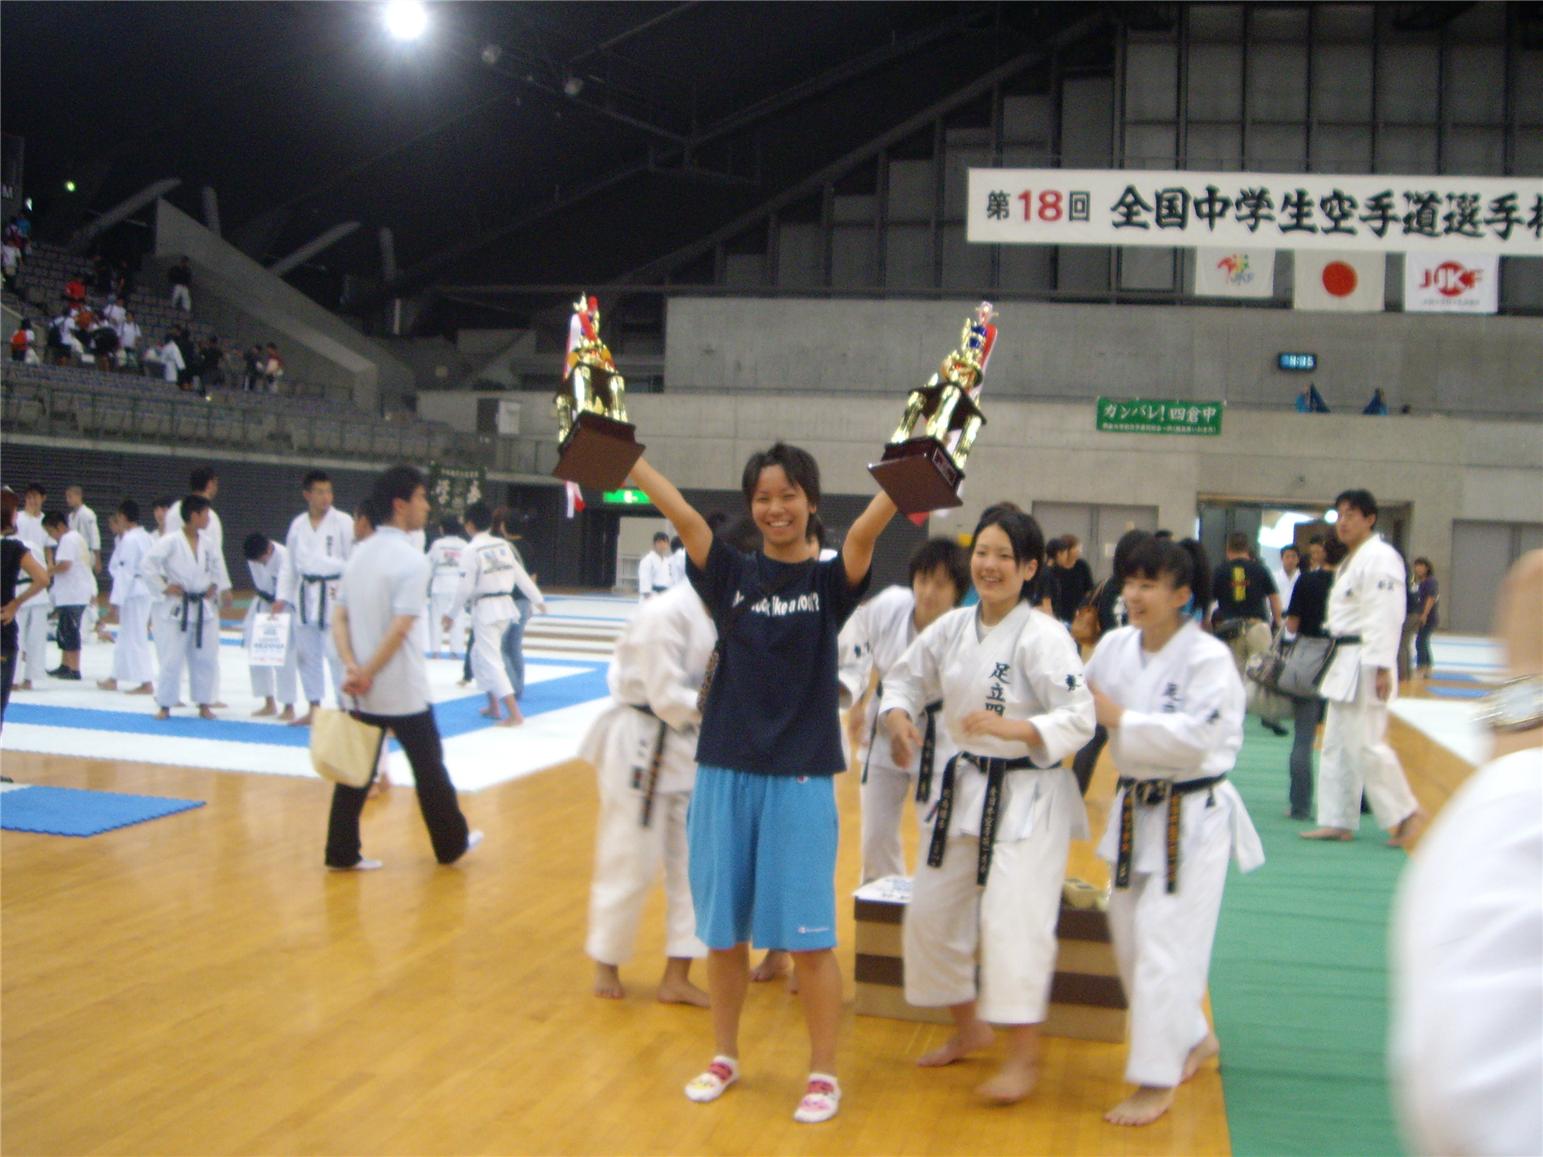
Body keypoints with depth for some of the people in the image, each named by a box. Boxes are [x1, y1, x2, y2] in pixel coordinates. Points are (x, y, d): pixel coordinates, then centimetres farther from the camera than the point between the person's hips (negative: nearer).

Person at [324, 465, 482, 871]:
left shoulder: (360, 553, 7)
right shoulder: (412, 559, -17)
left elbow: (339, 618, 5)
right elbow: (399, 629, -23)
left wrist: (352, 667, -5)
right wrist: (366, 674, -15)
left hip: (365, 691, 6)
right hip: (403, 689, -6)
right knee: (429, 766, 10)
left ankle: (341, 852, 12)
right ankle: (452, 842, 25)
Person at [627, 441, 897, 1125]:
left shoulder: (830, 580, -2)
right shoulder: (730, 574, 3)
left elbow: (866, 529, -20)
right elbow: (680, 513, -9)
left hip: (801, 779, -2)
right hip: (724, 771, 3)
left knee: (807, 936, 1)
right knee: (722, 930, 12)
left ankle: (823, 1073, 18)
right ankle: (725, 1056, 30)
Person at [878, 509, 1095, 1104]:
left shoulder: (1043, 637, -16)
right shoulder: (952, 627, 2)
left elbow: (1079, 719, -20)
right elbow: (906, 678, 12)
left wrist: (1010, 727, -34)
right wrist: (898, 720, -9)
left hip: (1028, 795, -7)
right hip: (964, 786, 7)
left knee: (1013, 918, -15)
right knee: (933, 912, 12)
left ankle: (1024, 1056, 1)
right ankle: (968, 1028, 33)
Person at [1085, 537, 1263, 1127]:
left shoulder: (1208, 658, -18)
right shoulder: (1115, 646, 0)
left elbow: (1194, 737, -27)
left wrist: (1117, 717, -25)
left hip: (1193, 816, -7)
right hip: (1135, 808, 7)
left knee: (1164, 946, -7)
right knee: (1129, 938, 16)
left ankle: (1155, 1081, 6)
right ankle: (1194, 1039, 37)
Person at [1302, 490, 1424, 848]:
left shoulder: (1380, 558, -14)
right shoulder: (1351, 560, 17)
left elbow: (1385, 616, -21)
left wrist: (1381, 668, -25)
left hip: (1365, 664, -10)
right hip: (1344, 664, 10)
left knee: (1365, 745, -9)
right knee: (1336, 745, 12)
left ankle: (1408, 813, 5)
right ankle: (1337, 821, 18)